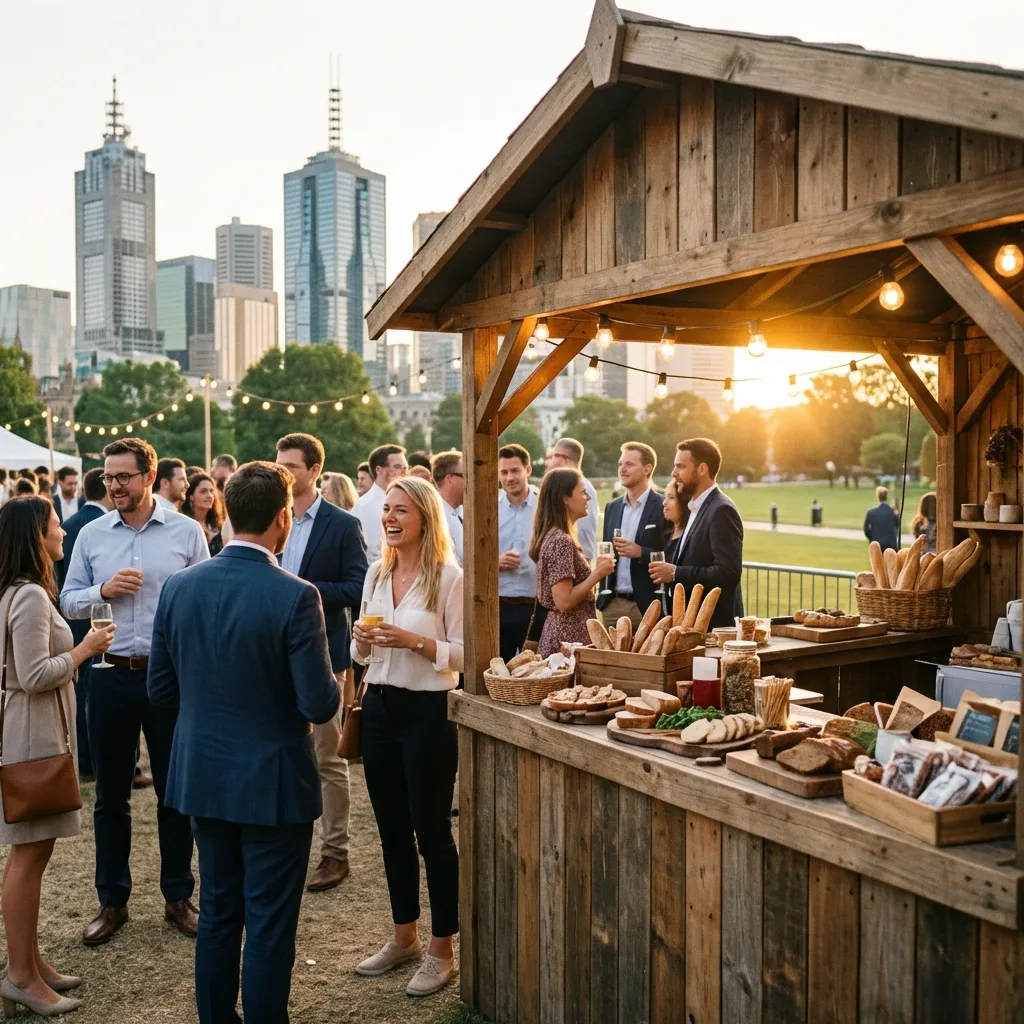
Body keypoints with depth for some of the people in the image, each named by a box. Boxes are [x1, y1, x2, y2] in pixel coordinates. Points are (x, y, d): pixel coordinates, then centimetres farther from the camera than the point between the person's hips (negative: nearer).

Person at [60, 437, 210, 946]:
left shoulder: (186, 532, -2)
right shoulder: (91, 535, 5)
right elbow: (68, 600, 7)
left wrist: (201, 669, -10)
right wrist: (103, 590, -13)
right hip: (112, 676, 2)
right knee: (111, 794, 11)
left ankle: (178, 897, 23)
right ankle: (112, 901, 25)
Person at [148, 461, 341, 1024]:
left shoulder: (179, 586, -4)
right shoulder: (294, 596, -20)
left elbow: (161, 690, 3)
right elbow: (319, 704, -20)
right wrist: (333, 687, 2)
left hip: (203, 778, 6)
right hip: (272, 782, -5)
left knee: (218, 914, 20)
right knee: (269, 926, 8)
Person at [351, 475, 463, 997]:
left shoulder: (448, 576, -11)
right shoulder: (376, 573, 8)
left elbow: (464, 654, -12)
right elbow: (361, 654, 14)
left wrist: (415, 641, -24)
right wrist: (362, 641, -8)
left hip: (428, 711, -6)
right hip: (379, 707, 6)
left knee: (431, 832, 3)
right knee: (392, 830, 15)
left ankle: (441, 950, 17)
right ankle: (404, 937, 30)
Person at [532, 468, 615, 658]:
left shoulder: (552, 535, 10)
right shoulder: (561, 541, -19)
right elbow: (564, 602, -22)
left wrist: (596, 570, 12)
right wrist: (598, 573, -16)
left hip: (563, 632, 9)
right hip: (570, 636, -9)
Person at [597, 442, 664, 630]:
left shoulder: (664, 508, -5)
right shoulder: (612, 507, 13)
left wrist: (641, 552, -21)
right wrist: (602, 596, 10)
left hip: (647, 605, -5)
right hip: (612, 604, 5)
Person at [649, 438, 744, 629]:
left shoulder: (722, 511, -15)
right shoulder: (697, 508, 15)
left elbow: (728, 572, -23)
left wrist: (676, 574, -18)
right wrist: (671, 572, 5)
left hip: (715, 623, -9)